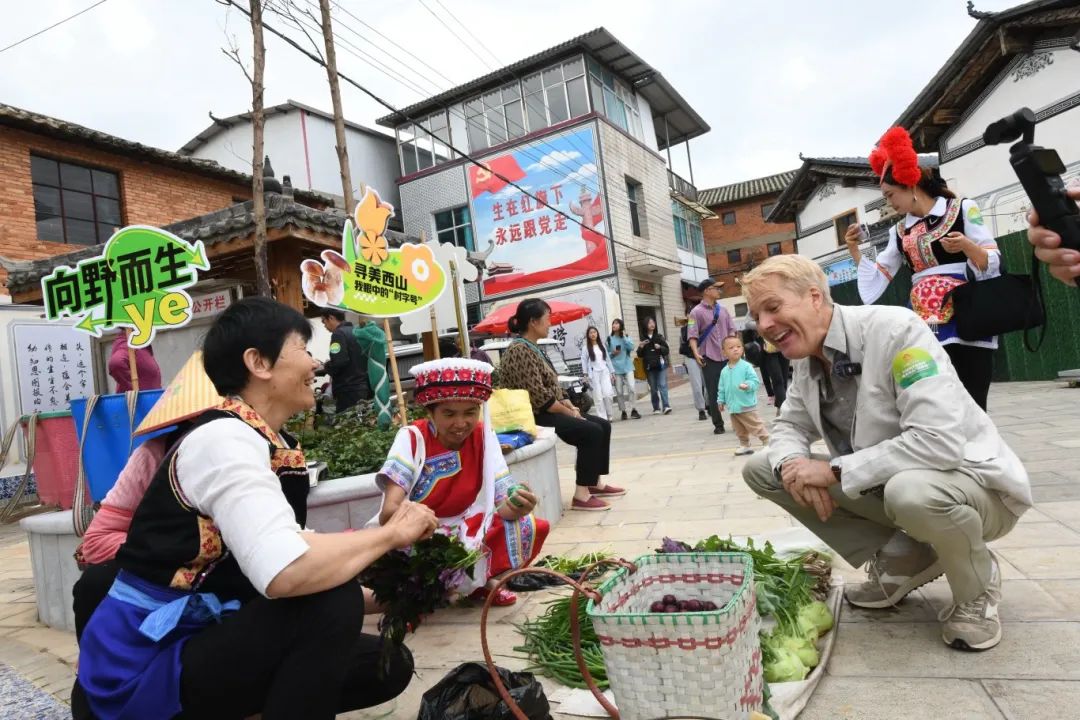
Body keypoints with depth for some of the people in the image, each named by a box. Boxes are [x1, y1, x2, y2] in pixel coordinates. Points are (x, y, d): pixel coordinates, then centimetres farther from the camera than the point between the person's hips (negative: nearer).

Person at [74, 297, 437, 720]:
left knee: (388, 665, 4)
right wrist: (391, 533, -23)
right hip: (142, 671, -8)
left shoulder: (273, 446, 4)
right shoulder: (225, 439, -23)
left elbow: (287, 555, 5)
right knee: (330, 597, -27)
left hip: (202, 640, 8)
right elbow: (286, 574, -37)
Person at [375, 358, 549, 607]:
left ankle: (482, 580, 4)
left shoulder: (484, 435, -8)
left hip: (467, 531, 2)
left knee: (532, 527, -21)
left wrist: (515, 506, -39)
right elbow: (388, 511, -28)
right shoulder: (412, 437, -17)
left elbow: (503, 503, -14)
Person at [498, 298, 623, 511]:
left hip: (548, 411, 10)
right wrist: (570, 413, -14)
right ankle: (581, 495, -16)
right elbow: (539, 398, -23)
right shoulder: (520, 350, -18)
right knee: (592, 431, -21)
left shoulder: (532, 348, 15)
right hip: (533, 416, -10)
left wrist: (571, 407, 2)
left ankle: (595, 482, 14)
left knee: (603, 425, 6)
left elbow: (552, 388, 17)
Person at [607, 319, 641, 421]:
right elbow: (606, 354, 8)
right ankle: (623, 411, 13)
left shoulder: (627, 337, 7)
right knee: (619, 392, 2)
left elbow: (631, 347, -10)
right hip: (616, 368, 0)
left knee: (632, 388, -12)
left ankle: (634, 410, -6)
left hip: (627, 366, 0)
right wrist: (612, 353, -12)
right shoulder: (609, 339, 4)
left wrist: (624, 337, -11)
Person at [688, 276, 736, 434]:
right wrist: (696, 353, -24)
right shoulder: (697, 312, -7)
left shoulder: (723, 310, 10)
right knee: (713, 392, 2)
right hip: (709, 358, -5)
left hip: (726, 356, 5)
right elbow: (692, 335, -12)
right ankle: (718, 424, 11)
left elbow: (731, 330, 14)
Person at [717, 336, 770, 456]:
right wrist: (721, 400, 11)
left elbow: (754, 381, -16)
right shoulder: (724, 371, 5)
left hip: (747, 405, -6)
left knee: (756, 426, -2)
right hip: (733, 406, 6)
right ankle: (744, 446, 32)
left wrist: (747, 385, -35)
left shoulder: (746, 366, -11)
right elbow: (722, 388, 13)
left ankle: (768, 442, 10)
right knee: (739, 430, 17)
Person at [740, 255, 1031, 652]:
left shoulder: (894, 329, -26)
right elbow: (789, 426, 7)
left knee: (910, 491, -41)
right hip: (884, 485, 7)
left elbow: (940, 441, -34)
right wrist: (791, 465, -16)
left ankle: (976, 586, -3)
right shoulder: (807, 359, -3)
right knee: (761, 468, -4)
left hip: (973, 481, -7)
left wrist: (835, 470, -28)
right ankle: (900, 561, 7)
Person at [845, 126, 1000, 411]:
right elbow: (877, 277, 16)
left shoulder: (963, 209, 3)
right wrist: (854, 250, 4)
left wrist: (967, 246, -20)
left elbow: (993, 264, -1)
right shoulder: (900, 231, 15)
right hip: (924, 330, 4)